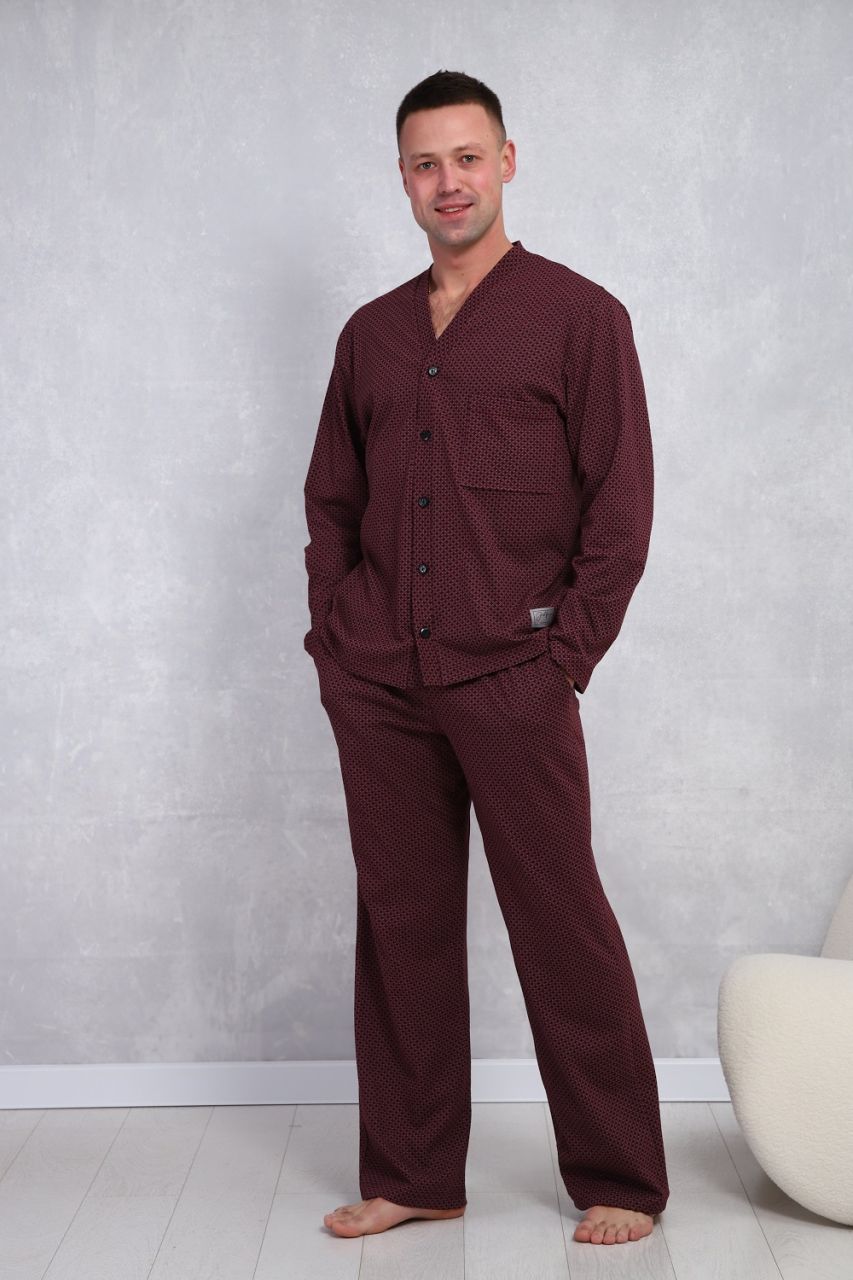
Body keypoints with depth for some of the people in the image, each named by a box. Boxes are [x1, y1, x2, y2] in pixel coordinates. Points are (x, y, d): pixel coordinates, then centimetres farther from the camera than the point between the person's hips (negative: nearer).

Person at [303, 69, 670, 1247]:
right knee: (400, 923, 10)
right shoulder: (370, 335, 16)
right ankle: (412, 1174, 23)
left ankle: (620, 1182, 14)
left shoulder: (579, 316, 2)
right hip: (377, 687, 5)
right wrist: (332, 631, 7)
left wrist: (567, 654, -9)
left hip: (512, 682, -4)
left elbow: (622, 505, -3)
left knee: (562, 926, 0)